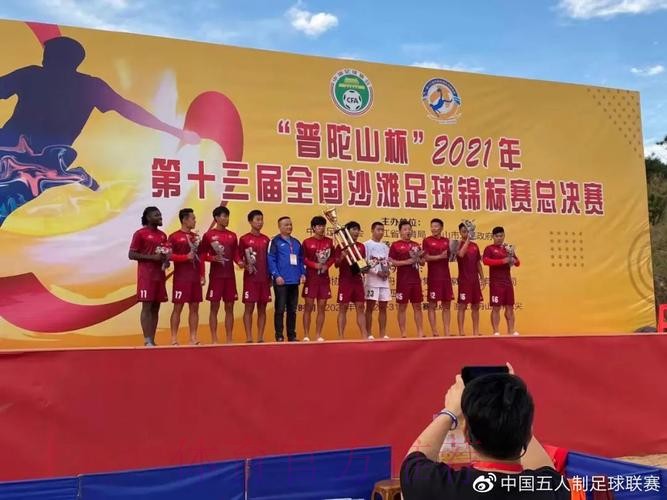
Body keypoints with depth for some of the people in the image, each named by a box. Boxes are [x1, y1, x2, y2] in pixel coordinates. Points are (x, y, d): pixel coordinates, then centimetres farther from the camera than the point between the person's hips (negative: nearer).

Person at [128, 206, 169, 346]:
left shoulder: (163, 235, 15)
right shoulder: (140, 233, -6)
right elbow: (131, 255, -10)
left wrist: (166, 259, 0)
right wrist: (152, 257, -18)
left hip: (160, 275, 7)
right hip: (146, 275, -7)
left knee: (156, 308, 7)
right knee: (147, 307, -7)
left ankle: (152, 340, 11)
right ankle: (147, 341, -5)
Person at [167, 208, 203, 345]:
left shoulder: (196, 236, 14)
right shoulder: (174, 237, -4)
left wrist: (202, 275, 8)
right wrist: (186, 257, -19)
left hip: (195, 278, 6)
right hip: (181, 278, -6)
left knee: (194, 307, 6)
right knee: (178, 307, -3)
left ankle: (193, 338, 12)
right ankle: (174, 339, 2)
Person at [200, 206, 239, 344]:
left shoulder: (232, 236, 11)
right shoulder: (208, 235, -1)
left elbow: (235, 254, 13)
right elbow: (202, 255, 0)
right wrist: (213, 258, -17)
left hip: (230, 276, 4)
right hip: (216, 276, -4)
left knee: (230, 307, 6)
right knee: (214, 307, -1)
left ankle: (229, 339, 11)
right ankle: (214, 340, 4)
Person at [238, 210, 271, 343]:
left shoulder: (266, 239, 11)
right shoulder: (244, 239, -1)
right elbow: (239, 258, 1)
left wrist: (271, 277, 10)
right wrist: (244, 265, -19)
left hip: (264, 279, 4)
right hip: (250, 279, -4)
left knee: (262, 309, 5)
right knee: (249, 308, -2)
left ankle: (260, 338, 10)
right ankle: (249, 338, 2)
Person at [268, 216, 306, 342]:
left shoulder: (296, 242, 17)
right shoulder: (275, 241, -1)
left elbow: (301, 260, 19)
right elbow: (271, 260, -8)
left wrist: (303, 274, 6)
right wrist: (276, 275, -16)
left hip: (294, 281, 6)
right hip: (281, 281, -6)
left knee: (292, 309, 10)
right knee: (280, 309, -2)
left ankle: (292, 335, 16)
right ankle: (279, 336, 3)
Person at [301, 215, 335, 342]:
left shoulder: (329, 241, 6)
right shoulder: (307, 242, -4)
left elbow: (332, 257, 11)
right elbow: (302, 259, -3)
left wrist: (327, 265, -7)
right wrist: (314, 264, -16)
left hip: (324, 278, 4)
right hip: (311, 278, -4)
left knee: (322, 307, 5)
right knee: (309, 307, -1)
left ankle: (319, 335, 12)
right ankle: (306, 335, 4)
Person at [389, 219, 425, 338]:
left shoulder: (416, 245, 13)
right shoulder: (395, 245, -2)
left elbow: (422, 263, 18)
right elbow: (391, 262, -10)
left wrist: (419, 259, -5)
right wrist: (407, 262, -17)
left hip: (416, 280, 5)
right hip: (403, 281, -5)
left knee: (417, 306, 7)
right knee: (402, 307, 0)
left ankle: (420, 333, 12)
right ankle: (403, 334, 5)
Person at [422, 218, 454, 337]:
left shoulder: (447, 241, 11)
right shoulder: (427, 240, -2)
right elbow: (426, 257, -11)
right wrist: (440, 256, -19)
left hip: (446, 277, 5)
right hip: (433, 277, -5)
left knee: (447, 305, 6)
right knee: (432, 305, -2)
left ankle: (447, 332, 10)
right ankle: (434, 333, 2)